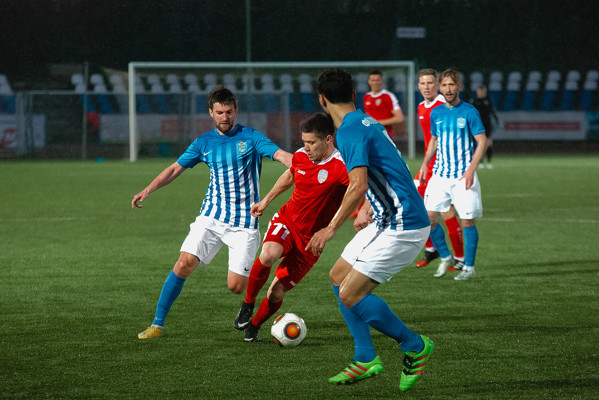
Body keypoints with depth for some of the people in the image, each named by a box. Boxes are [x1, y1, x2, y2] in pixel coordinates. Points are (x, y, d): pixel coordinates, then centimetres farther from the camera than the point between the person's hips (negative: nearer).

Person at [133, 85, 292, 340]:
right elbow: (175, 168, 14)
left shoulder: (250, 138, -3)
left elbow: (281, 155, -17)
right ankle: (157, 324, -5)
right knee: (184, 263, -14)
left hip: (243, 222, -3)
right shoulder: (204, 143, 7)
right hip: (211, 216, 3)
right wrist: (148, 190, 4)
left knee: (236, 286, -9)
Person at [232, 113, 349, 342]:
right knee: (268, 254, -33)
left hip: (310, 240, -2)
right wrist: (266, 200, 30)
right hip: (287, 221, 2)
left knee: (276, 293, 0)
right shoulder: (300, 156, -3)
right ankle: (247, 305, -8)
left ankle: (253, 327, 31)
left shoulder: (339, 167, -22)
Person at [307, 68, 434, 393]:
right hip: (388, 220, 10)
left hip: (401, 227, -10)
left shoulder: (350, 130, -15)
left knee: (351, 294, -9)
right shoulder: (368, 123, 15)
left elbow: (359, 185, -25)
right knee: (338, 277, 14)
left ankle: (414, 346, 5)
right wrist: (370, 208, 39)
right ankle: (365, 359, 15)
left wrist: (331, 228, -20)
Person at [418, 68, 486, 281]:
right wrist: (425, 163, 10)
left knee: (467, 221, -3)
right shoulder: (436, 113, 9)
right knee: (428, 216, -4)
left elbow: (481, 141, -7)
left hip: (462, 176, -5)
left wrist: (471, 169, -16)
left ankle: (469, 267, 8)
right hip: (440, 174, 5)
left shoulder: (469, 111, -6)